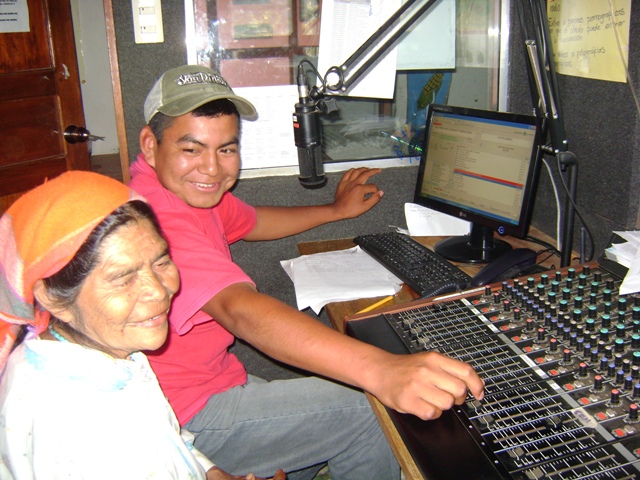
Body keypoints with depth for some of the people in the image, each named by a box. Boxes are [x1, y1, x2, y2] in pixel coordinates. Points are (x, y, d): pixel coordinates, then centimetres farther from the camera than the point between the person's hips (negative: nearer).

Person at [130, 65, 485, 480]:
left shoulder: (193, 190, 3)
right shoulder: (159, 219, -30)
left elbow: (251, 222, 21)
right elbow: (240, 308, -45)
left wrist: (336, 210, 30)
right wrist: (379, 369, -56)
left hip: (209, 381, 10)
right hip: (183, 419, -10)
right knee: (365, 411, -8)